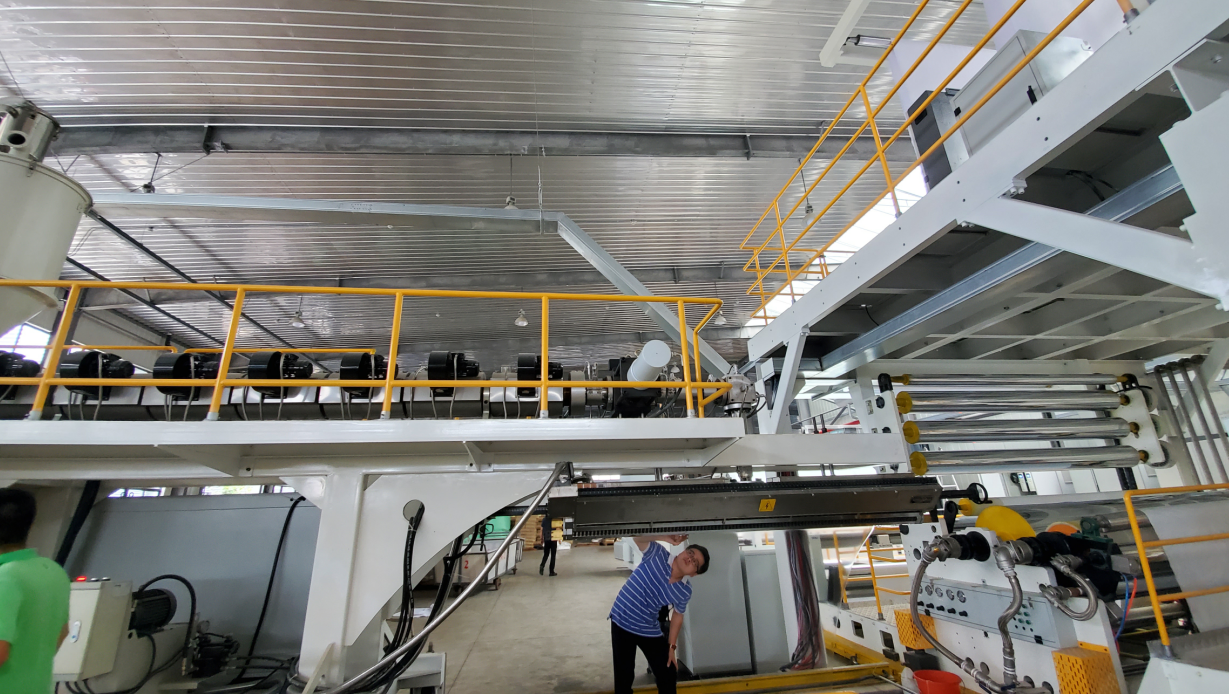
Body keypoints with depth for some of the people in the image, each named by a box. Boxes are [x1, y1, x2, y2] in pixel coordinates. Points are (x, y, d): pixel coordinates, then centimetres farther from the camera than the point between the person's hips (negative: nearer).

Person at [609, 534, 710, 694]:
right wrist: (665, 537, -38)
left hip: (650, 630, 4)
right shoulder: (658, 555, -20)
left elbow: (678, 615, 7)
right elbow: (637, 537, -30)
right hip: (622, 622, -3)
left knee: (668, 676, 12)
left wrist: (671, 646, 8)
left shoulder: (685, 591, -8)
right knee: (624, 677, 6)